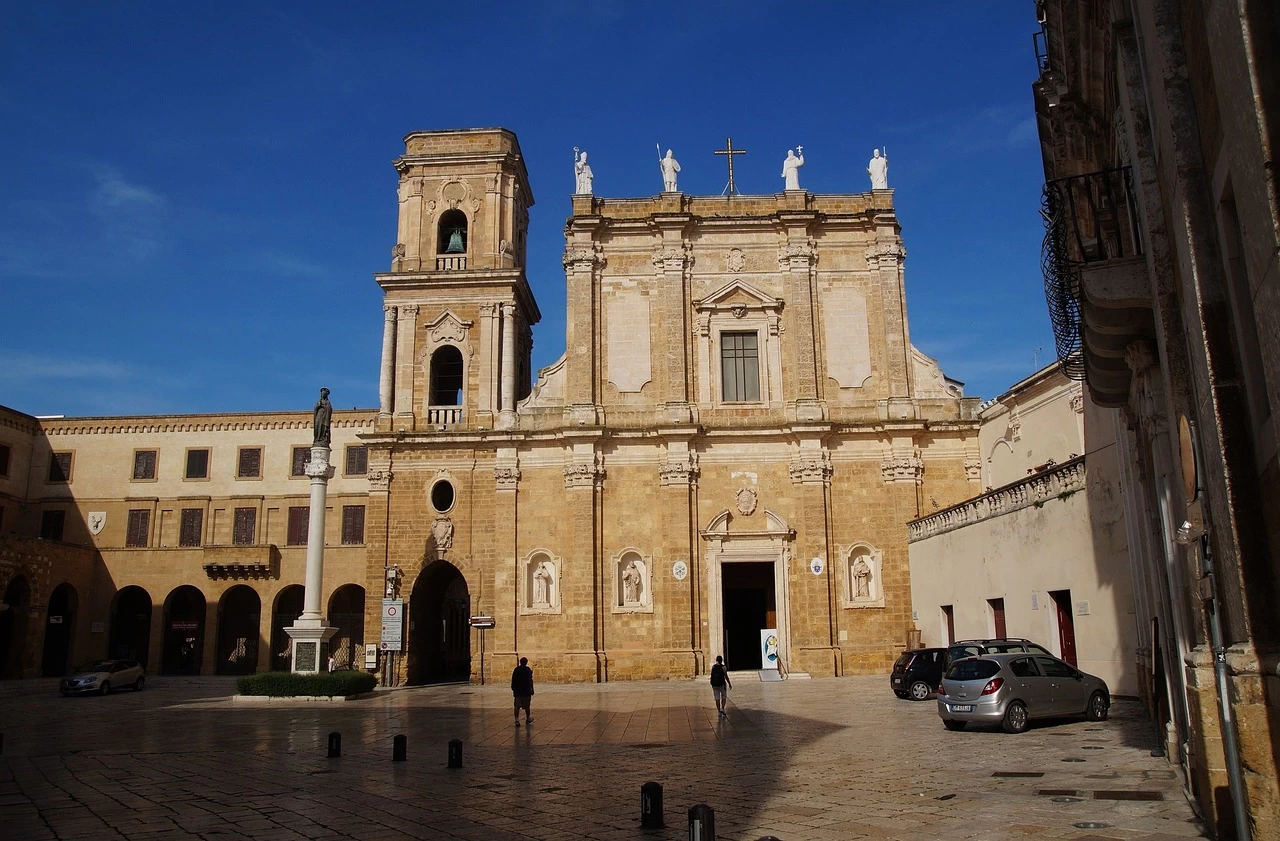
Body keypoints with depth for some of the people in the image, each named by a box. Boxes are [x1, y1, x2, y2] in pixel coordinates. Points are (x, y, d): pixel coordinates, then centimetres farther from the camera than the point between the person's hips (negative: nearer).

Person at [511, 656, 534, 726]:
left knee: (517, 706, 2)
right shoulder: (527, 670, -9)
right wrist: (532, 689, -7)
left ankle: (517, 720, -10)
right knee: (526, 706, 11)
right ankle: (528, 719, 25)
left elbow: (513, 680, 9)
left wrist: (513, 689, 19)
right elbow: (530, 680, -12)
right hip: (526, 691, -3)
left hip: (517, 691, 3)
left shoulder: (516, 670, 4)